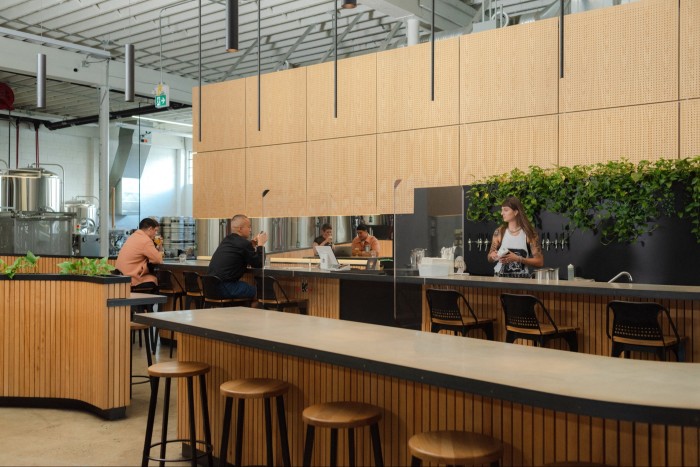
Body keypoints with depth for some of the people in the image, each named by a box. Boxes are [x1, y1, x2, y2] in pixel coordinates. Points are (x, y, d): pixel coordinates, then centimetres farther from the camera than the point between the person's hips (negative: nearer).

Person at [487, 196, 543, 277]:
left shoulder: (529, 233, -3)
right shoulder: (499, 232, 3)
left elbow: (540, 262, -3)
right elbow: (490, 258, 13)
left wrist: (518, 259, -14)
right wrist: (493, 256, -9)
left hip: (521, 278, -2)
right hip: (500, 277, 2)